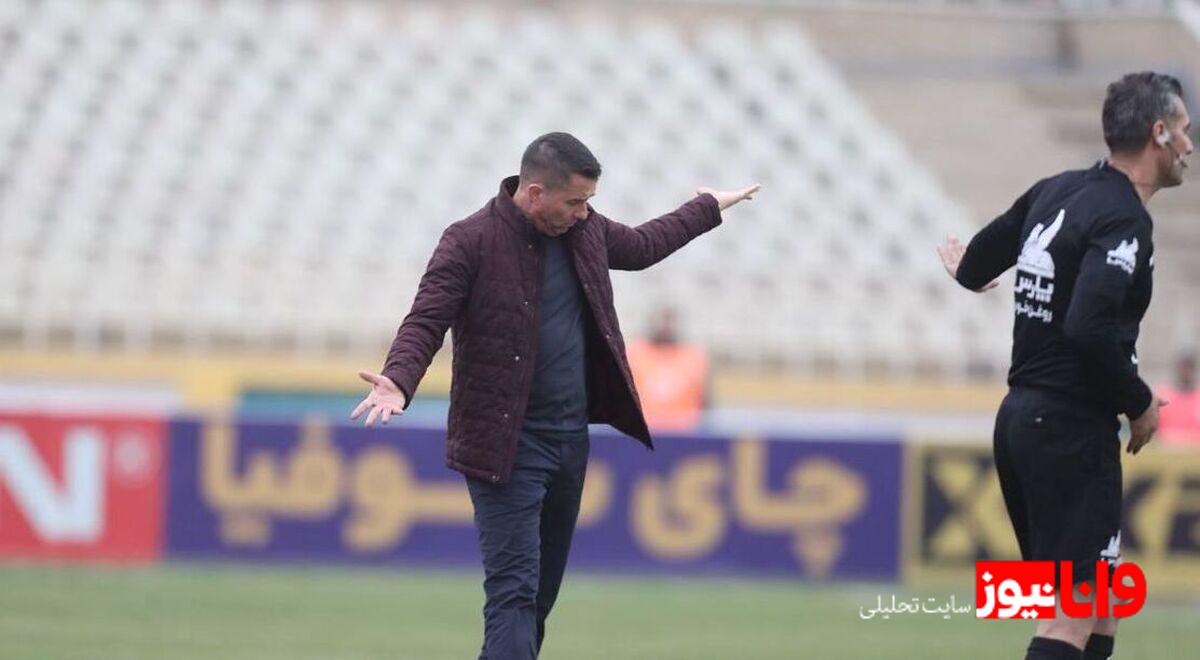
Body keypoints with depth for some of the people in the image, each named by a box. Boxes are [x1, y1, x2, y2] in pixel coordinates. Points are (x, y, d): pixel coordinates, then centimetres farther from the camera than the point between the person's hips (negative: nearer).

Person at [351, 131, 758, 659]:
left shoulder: (584, 230, 8)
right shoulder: (471, 242, -13)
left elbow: (642, 245, 28)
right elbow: (426, 322, -18)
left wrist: (710, 207, 38)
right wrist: (398, 381, -36)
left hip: (571, 437, 7)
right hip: (507, 446, -7)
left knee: (543, 591, 10)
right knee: (514, 589, -14)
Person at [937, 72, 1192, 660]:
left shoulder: (1056, 192, 10)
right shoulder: (1124, 220, -15)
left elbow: (973, 268, 21)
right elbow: (1089, 328, -27)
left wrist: (968, 267, 45)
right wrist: (1139, 402, -12)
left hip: (1019, 417, 9)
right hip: (1073, 428, -9)